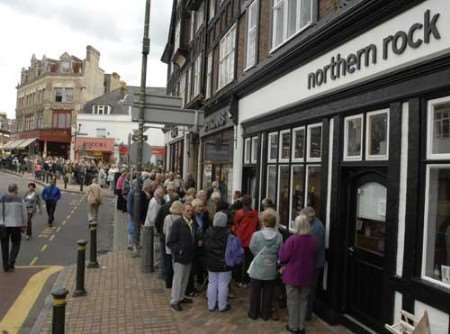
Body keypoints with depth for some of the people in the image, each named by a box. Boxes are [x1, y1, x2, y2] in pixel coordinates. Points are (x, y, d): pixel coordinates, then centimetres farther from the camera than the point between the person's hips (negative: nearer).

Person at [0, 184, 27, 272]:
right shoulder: (20, 200, -6)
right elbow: (24, 214, -2)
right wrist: (23, 225, 10)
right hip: (16, 225, -1)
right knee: (15, 245, 14)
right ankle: (11, 263, -3)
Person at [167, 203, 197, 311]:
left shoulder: (193, 223, 4)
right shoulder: (177, 223, -17)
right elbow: (170, 242, -16)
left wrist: (194, 246, 4)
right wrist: (178, 250, -22)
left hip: (189, 256, 7)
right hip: (179, 257, -7)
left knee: (185, 278, 19)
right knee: (178, 279, 3)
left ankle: (181, 297, 36)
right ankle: (174, 301, 17)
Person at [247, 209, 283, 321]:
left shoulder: (256, 235, -18)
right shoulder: (279, 236, -14)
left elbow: (252, 249, -5)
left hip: (257, 269, -1)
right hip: (271, 270, 1)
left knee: (255, 292, 15)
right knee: (268, 293, 16)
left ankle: (253, 313, 26)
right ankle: (266, 314, 26)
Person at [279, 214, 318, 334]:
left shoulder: (292, 239, -22)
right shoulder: (313, 240, -6)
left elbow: (283, 257, -14)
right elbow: (314, 257, 7)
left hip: (293, 274, -4)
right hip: (307, 275, 4)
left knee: (293, 301, 11)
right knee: (303, 300, 18)